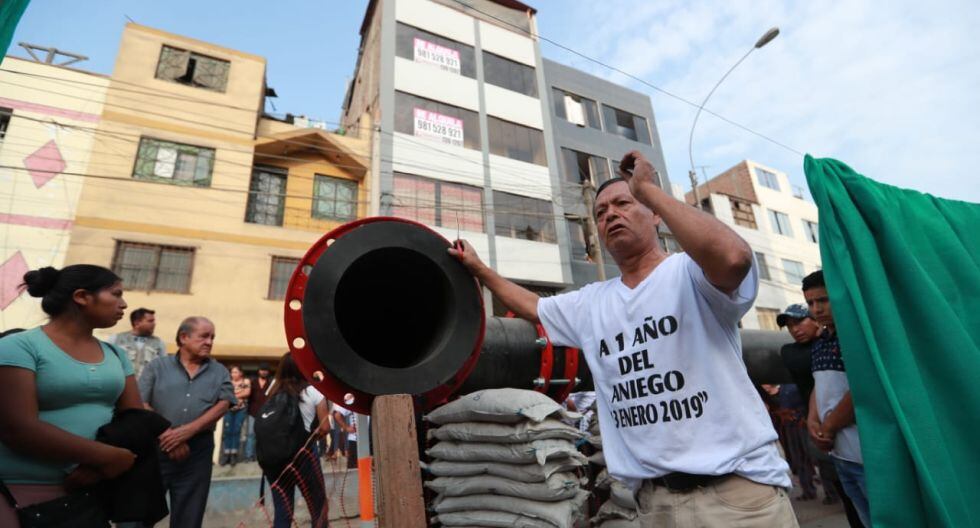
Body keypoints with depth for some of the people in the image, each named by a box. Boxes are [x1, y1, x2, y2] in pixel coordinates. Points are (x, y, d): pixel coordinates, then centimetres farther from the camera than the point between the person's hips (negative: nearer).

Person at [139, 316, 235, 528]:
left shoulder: (220, 372, 7)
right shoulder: (157, 366, 4)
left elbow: (223, 405, -3)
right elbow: (140, 404, -3)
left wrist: (187, 431, -16)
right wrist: (167, 435, -13)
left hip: (198, 450, 1)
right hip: (157, 447, -1)